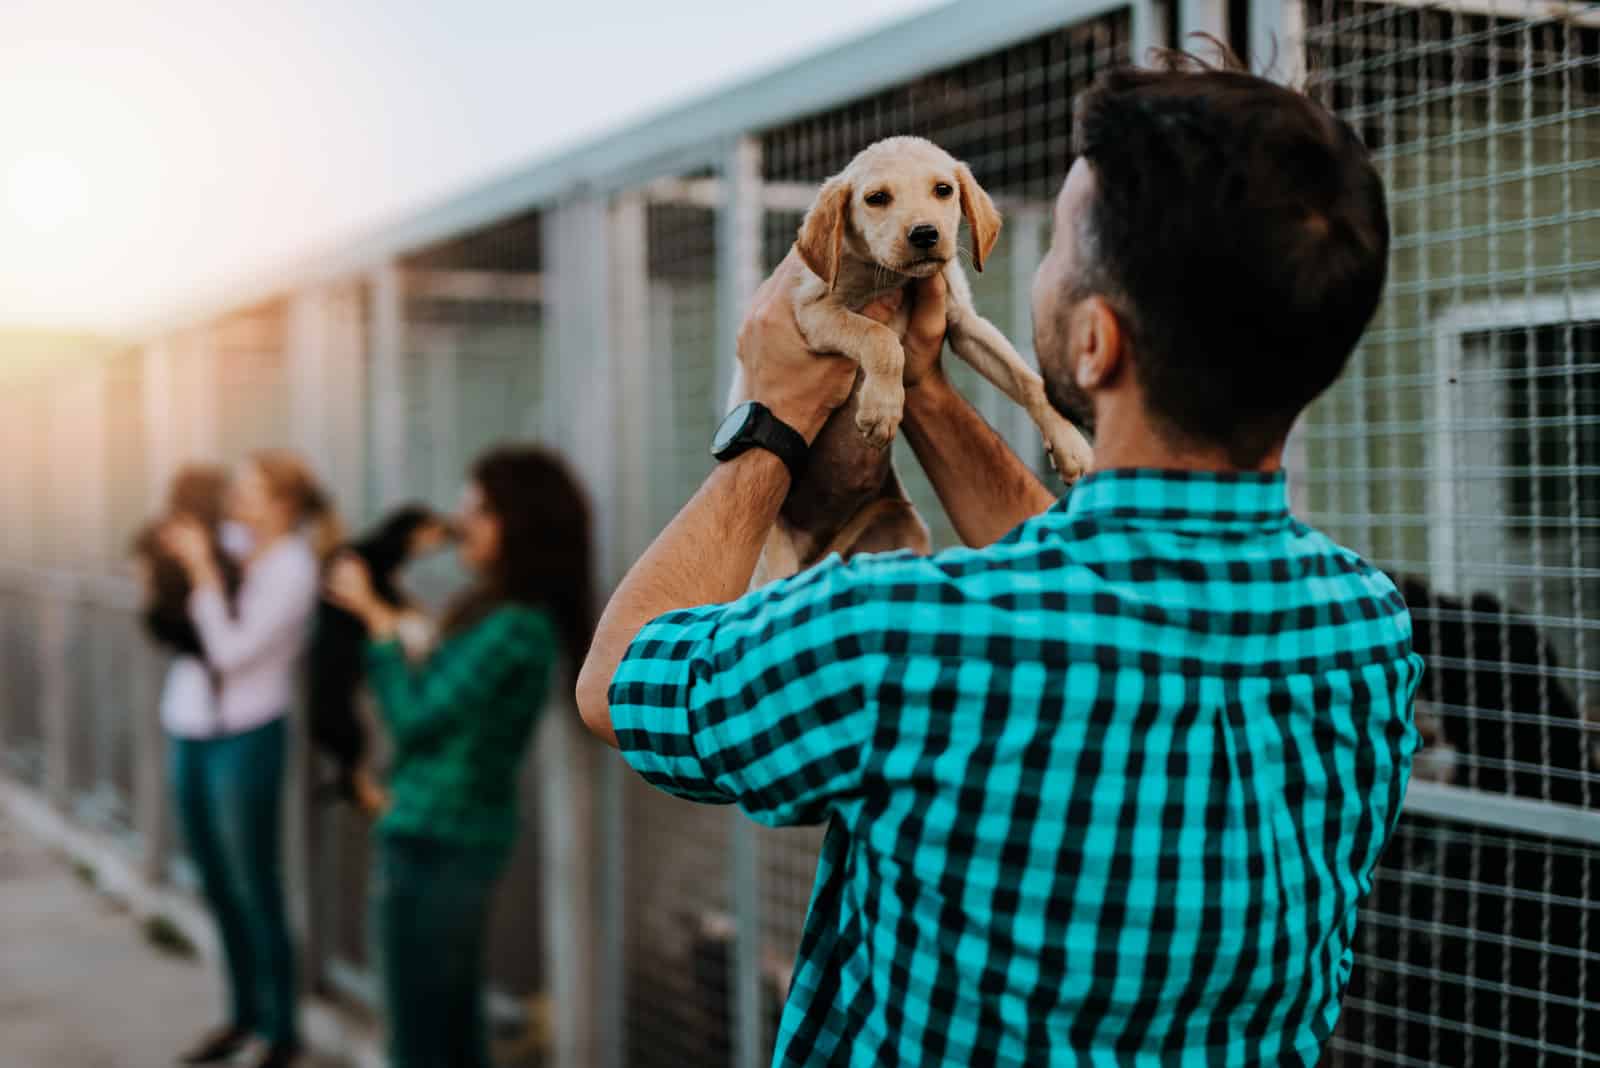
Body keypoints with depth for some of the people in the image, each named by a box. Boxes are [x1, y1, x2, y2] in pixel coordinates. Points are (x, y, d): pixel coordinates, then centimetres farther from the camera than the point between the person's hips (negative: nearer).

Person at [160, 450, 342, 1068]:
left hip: (244, 739, -7)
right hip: (191, 731, 7)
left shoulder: (291, 568, -13)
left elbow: (232, 650, -21)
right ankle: (245, 1013, 31)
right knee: (217, 886, 16)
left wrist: (201, 569, -18)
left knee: (253, 889, 0)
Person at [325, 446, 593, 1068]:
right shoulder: (494, 612, 10)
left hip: (438, 840, -10)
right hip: (449, 832, 10)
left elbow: (414, 716, -16)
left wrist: (376, 616, -11)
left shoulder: (512, 629, -20)